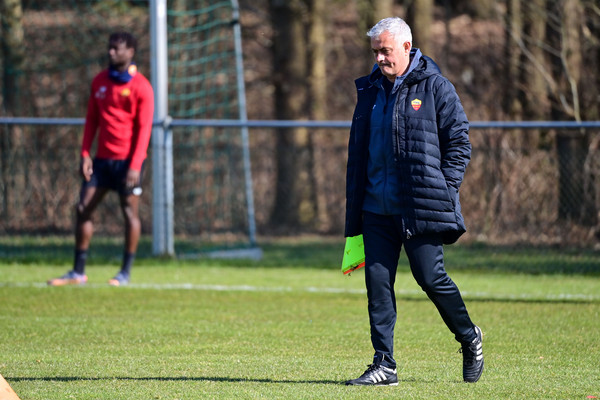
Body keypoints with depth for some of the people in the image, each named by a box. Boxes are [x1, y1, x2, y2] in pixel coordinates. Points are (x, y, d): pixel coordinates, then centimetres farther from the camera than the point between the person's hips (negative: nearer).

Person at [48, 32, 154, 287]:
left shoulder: (140, 87, -7)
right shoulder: (100, 82, 10)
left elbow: (144, 129, -11)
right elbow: (92, 120, 14)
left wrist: (135, 165, -18)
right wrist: (85, 154, 3)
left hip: (128, 159, -6)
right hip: (102, 158, 6)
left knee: (129, 211, -2)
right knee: (83, 209, 2)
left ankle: (125, 273, 5)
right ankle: (78, 272, 8)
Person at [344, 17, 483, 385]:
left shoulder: (435, 87, -3)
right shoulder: (370, 91, 13)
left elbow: (459, 143, -2)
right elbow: (358, 152, 18)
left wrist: (443, 190, -10)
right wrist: (354, 209, 13)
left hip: (421, 208, -5)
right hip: (377, 207, 5)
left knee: (431, 278, -4)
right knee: (378, 281, -2)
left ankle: (469, 338, 22)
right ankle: (384, 365, 2)